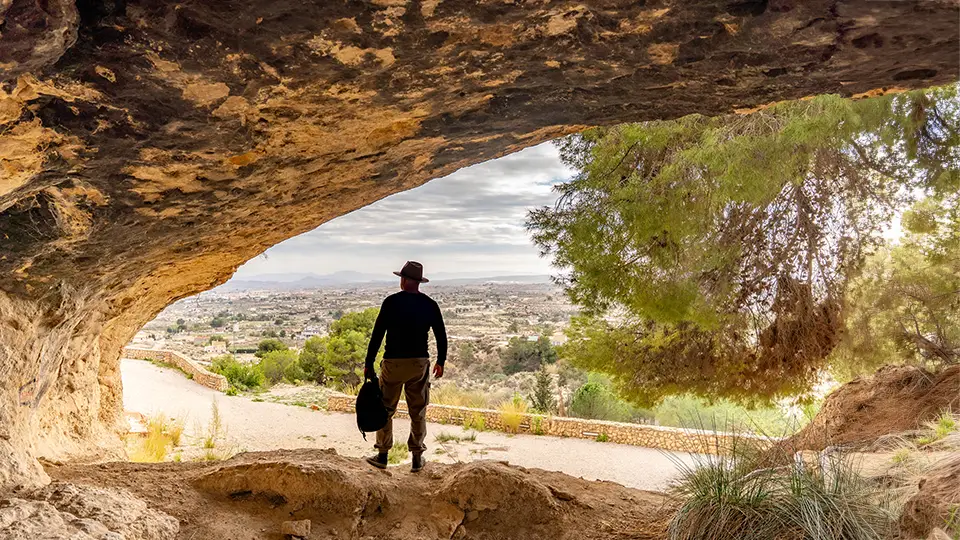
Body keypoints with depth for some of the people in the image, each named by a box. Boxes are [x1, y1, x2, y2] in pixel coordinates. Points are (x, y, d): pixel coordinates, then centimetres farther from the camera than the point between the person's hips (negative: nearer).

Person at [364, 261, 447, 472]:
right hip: (420, 363, 3)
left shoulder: (391, 302, -8)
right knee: (418, 412, 12)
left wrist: (368, 363, -3)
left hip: (393, 362, -2)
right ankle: (417, 458, 17)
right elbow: (441, 336, 5)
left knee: (385, 409, 11)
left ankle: (382, 455, 17)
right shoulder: (430, 304, 0)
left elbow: (377, 334, -9)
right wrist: (441, 362, 18)